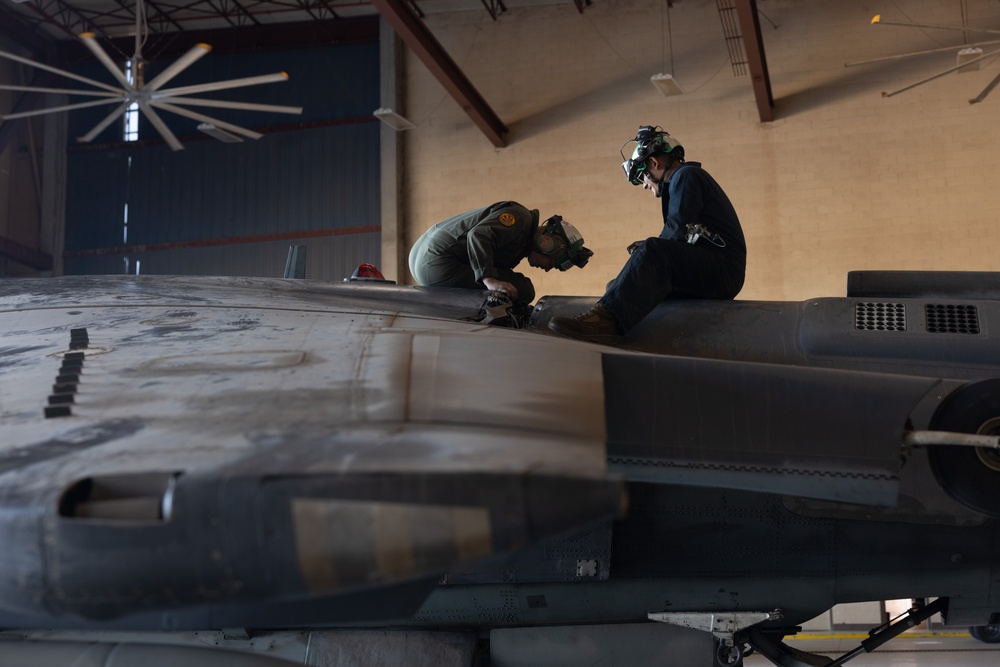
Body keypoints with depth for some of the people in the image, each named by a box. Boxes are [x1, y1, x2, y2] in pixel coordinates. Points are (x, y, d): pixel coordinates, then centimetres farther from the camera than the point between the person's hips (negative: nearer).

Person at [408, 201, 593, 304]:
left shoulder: (522, 242, 20)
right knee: (522, 290, -13)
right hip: (440, 264, -10)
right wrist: (490, 280, -32)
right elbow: (478, 235, -25)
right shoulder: (521, 217, -11)